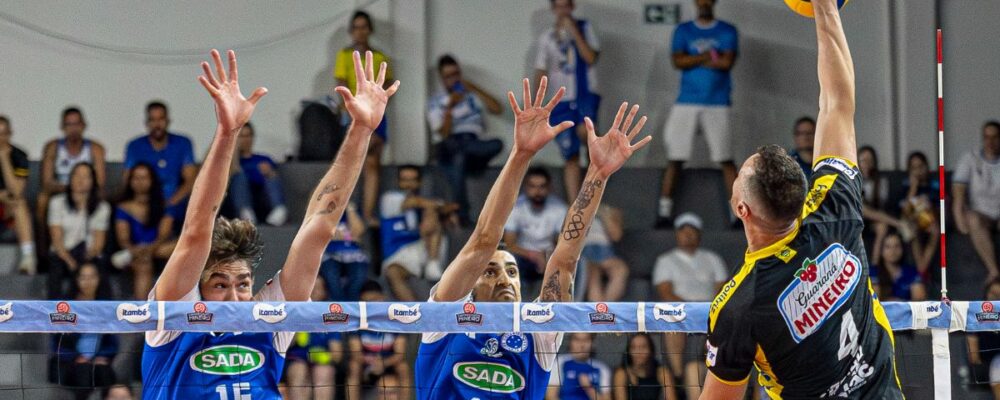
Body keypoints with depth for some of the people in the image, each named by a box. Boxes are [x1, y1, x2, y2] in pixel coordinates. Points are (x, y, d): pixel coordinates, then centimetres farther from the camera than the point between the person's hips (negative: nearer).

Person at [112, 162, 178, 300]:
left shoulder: (163, 206, 10)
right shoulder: (123, 208, 10)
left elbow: (164, 235, -4)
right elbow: (123, 238, -2)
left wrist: (151, 249, -28)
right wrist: (135, 250, -27)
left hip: (159, 249, 1)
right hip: (136, 250, -1)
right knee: (143, 267, -37)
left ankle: (130, 256, -36)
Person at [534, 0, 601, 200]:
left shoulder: (585, 28, 6)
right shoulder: (547, 37, 10)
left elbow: (590, 58, -9)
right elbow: (541, 73, 10)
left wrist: (574, 32, -11)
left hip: (586, 95, -2)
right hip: (562, 100, 2)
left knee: (584, 131, -33)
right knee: (571, 157, -2)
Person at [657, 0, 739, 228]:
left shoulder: (727, 31, 7)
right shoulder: (683, 30, 11)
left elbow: (727, 62, -8)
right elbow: (677, 61, -4)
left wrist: (693, 60, -3)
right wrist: (706, 57, -9)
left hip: (718, 104, -1)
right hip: (687, 103, 1)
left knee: (726, 159, -3)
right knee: (675, 158, -1)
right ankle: (664, 212, 2)